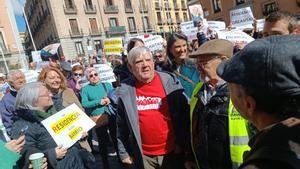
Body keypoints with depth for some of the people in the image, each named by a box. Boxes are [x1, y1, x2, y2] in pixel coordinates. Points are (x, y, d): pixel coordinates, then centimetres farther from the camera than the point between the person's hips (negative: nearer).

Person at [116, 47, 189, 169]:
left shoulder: (170, 82, -8)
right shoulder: (124, 90, -6)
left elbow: (183, 114, -3)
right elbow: (121, 126, 2)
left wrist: (181, 143, -2)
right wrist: (123, 153, 5)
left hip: (172, 151, 0)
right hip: (143, 155, 1)